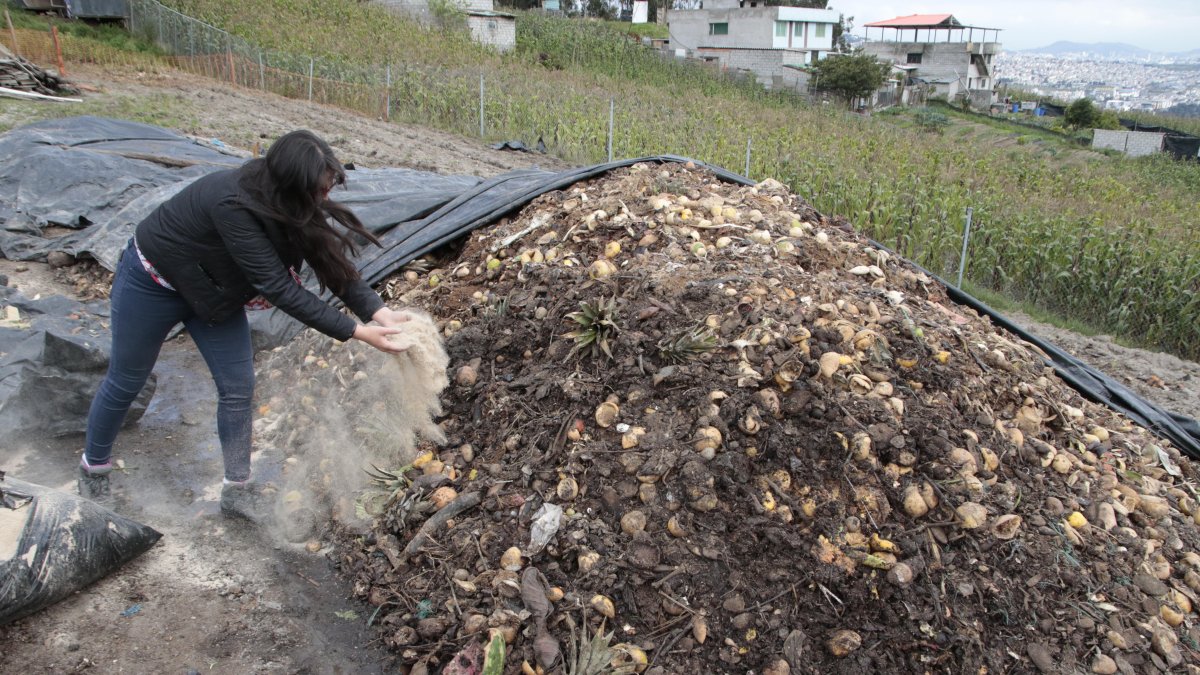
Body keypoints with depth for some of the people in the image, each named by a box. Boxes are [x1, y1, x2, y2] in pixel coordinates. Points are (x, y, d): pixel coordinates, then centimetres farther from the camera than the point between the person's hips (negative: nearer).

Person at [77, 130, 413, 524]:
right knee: (126, 382, 12)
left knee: (238, 388, 0)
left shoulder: (287, 202, -19)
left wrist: (378, 311, -31)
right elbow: (279, 287, -40)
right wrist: (355, 333, -40)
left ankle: (237, 490, 14)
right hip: (153, 282, -6)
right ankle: (94, 466, 37)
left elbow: (331, 261, -17)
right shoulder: (233, 205, -41)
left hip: (211, 290, 6)